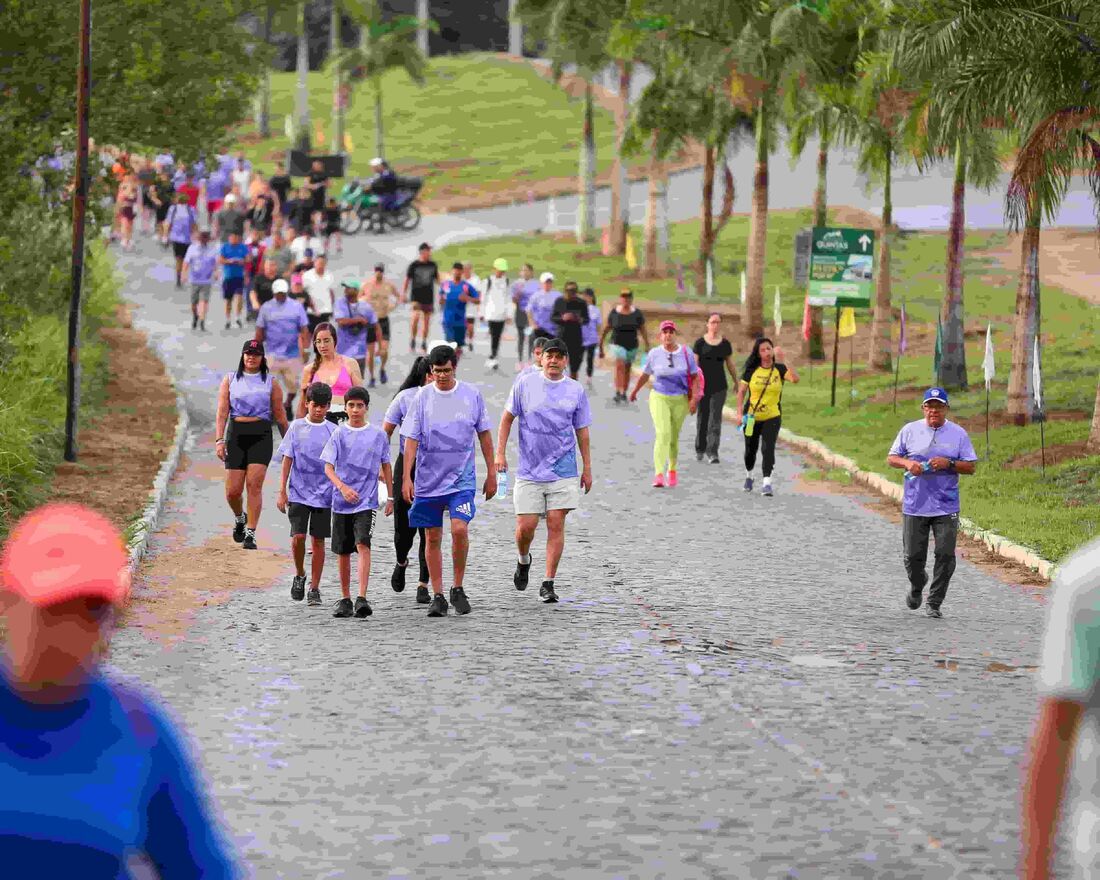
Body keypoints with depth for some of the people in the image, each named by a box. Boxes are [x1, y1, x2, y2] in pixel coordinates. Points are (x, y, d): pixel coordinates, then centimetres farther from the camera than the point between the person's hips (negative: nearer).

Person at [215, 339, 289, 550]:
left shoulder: (270, 383, 8)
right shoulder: (230, 380, 9)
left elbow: (280, 416, 10)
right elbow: (222, 412, 3)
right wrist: (219, 440, -7)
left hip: (261, 435, -1)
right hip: (236, 434, 1)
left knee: (254, 484, -13)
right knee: (233, 491, 0)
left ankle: (250, 533, -8)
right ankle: (239, 518, 32)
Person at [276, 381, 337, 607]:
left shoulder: (333, 431, 3)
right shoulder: (297, 427, 2)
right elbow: (287, 461, 3)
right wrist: (282, 492, 0)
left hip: (324, 494, 1)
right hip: (298, 493, -1)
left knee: (318, 541, 3)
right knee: (298, 537, -12)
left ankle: (314, 588, 11)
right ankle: (299, 575, 13)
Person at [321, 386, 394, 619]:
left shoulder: (378, 436, 4)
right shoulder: (339, 434, 2)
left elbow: (385, 467, 14)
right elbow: (328, 468, -2)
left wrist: (390, 497, 14)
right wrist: (343, 488, -19)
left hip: (367, 502, -2)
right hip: (341, 502, 2)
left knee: (363, 545, -19)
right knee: (343, 552, 8)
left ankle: (361, 599, -25)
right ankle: (345, 599, 21)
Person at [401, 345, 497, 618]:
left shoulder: (471, 395, 0)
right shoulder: (422, 397, -2)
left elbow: (484, 435, 9)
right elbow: (411, 439, -2)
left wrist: (491, 473, 8)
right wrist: (406, 478, -9)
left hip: (462, 478, -1)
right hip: (428, 480, 1)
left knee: (459, 529, -17)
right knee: (433, 539, 5)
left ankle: (458, 588, 1)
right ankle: (438, 596, 14)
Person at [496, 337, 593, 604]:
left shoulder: (576, 390, 4)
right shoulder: (525, 384, 0)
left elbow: (582, 431, 10)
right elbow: (507, 418, 7)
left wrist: (587, 469, 10)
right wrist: (500, 453, 0)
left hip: (563, 471, 1)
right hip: (529, 472, -1)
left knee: (556, 525, -4)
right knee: (525, 526, -3)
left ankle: (549, 583, 3)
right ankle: (523, 561, 29)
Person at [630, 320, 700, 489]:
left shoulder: (686, 353, -1)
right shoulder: (654, 354, -2)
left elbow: (694, 377, 5)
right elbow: (645, 375, 14)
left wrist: (693, 398, -5)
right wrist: (634, 391, 25)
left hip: (680, 400, 1)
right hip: (659, 398, -1)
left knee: (674, 437, 11)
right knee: (663, 434, -18)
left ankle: (672, 470, 34)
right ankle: (659, 474, -25)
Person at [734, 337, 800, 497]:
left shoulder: (779, 369, -5)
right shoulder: (751, 371, -2)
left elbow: (795, 378, -23)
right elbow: (741, 392, 2)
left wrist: (782, 362, -30)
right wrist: (739, 413, -5)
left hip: (772, 417, -2)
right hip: (752, 417, 2)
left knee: (768, 448, -17)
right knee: (750, 449, 15)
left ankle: (767, 482, -18)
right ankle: (748, 476, 40)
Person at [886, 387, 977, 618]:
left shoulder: (958, 433, 4)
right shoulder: (909, 430, 5)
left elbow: (970, 467, 4)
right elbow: (891, 458, 10)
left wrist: (948, 464, -14)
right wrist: (907, 463, -11)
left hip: (946, 507, 0)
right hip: (914, 505, 0)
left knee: (945, 555, -5)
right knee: (913, 556, 2)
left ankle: (934, 603, 8)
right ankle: (917, 585, 34)